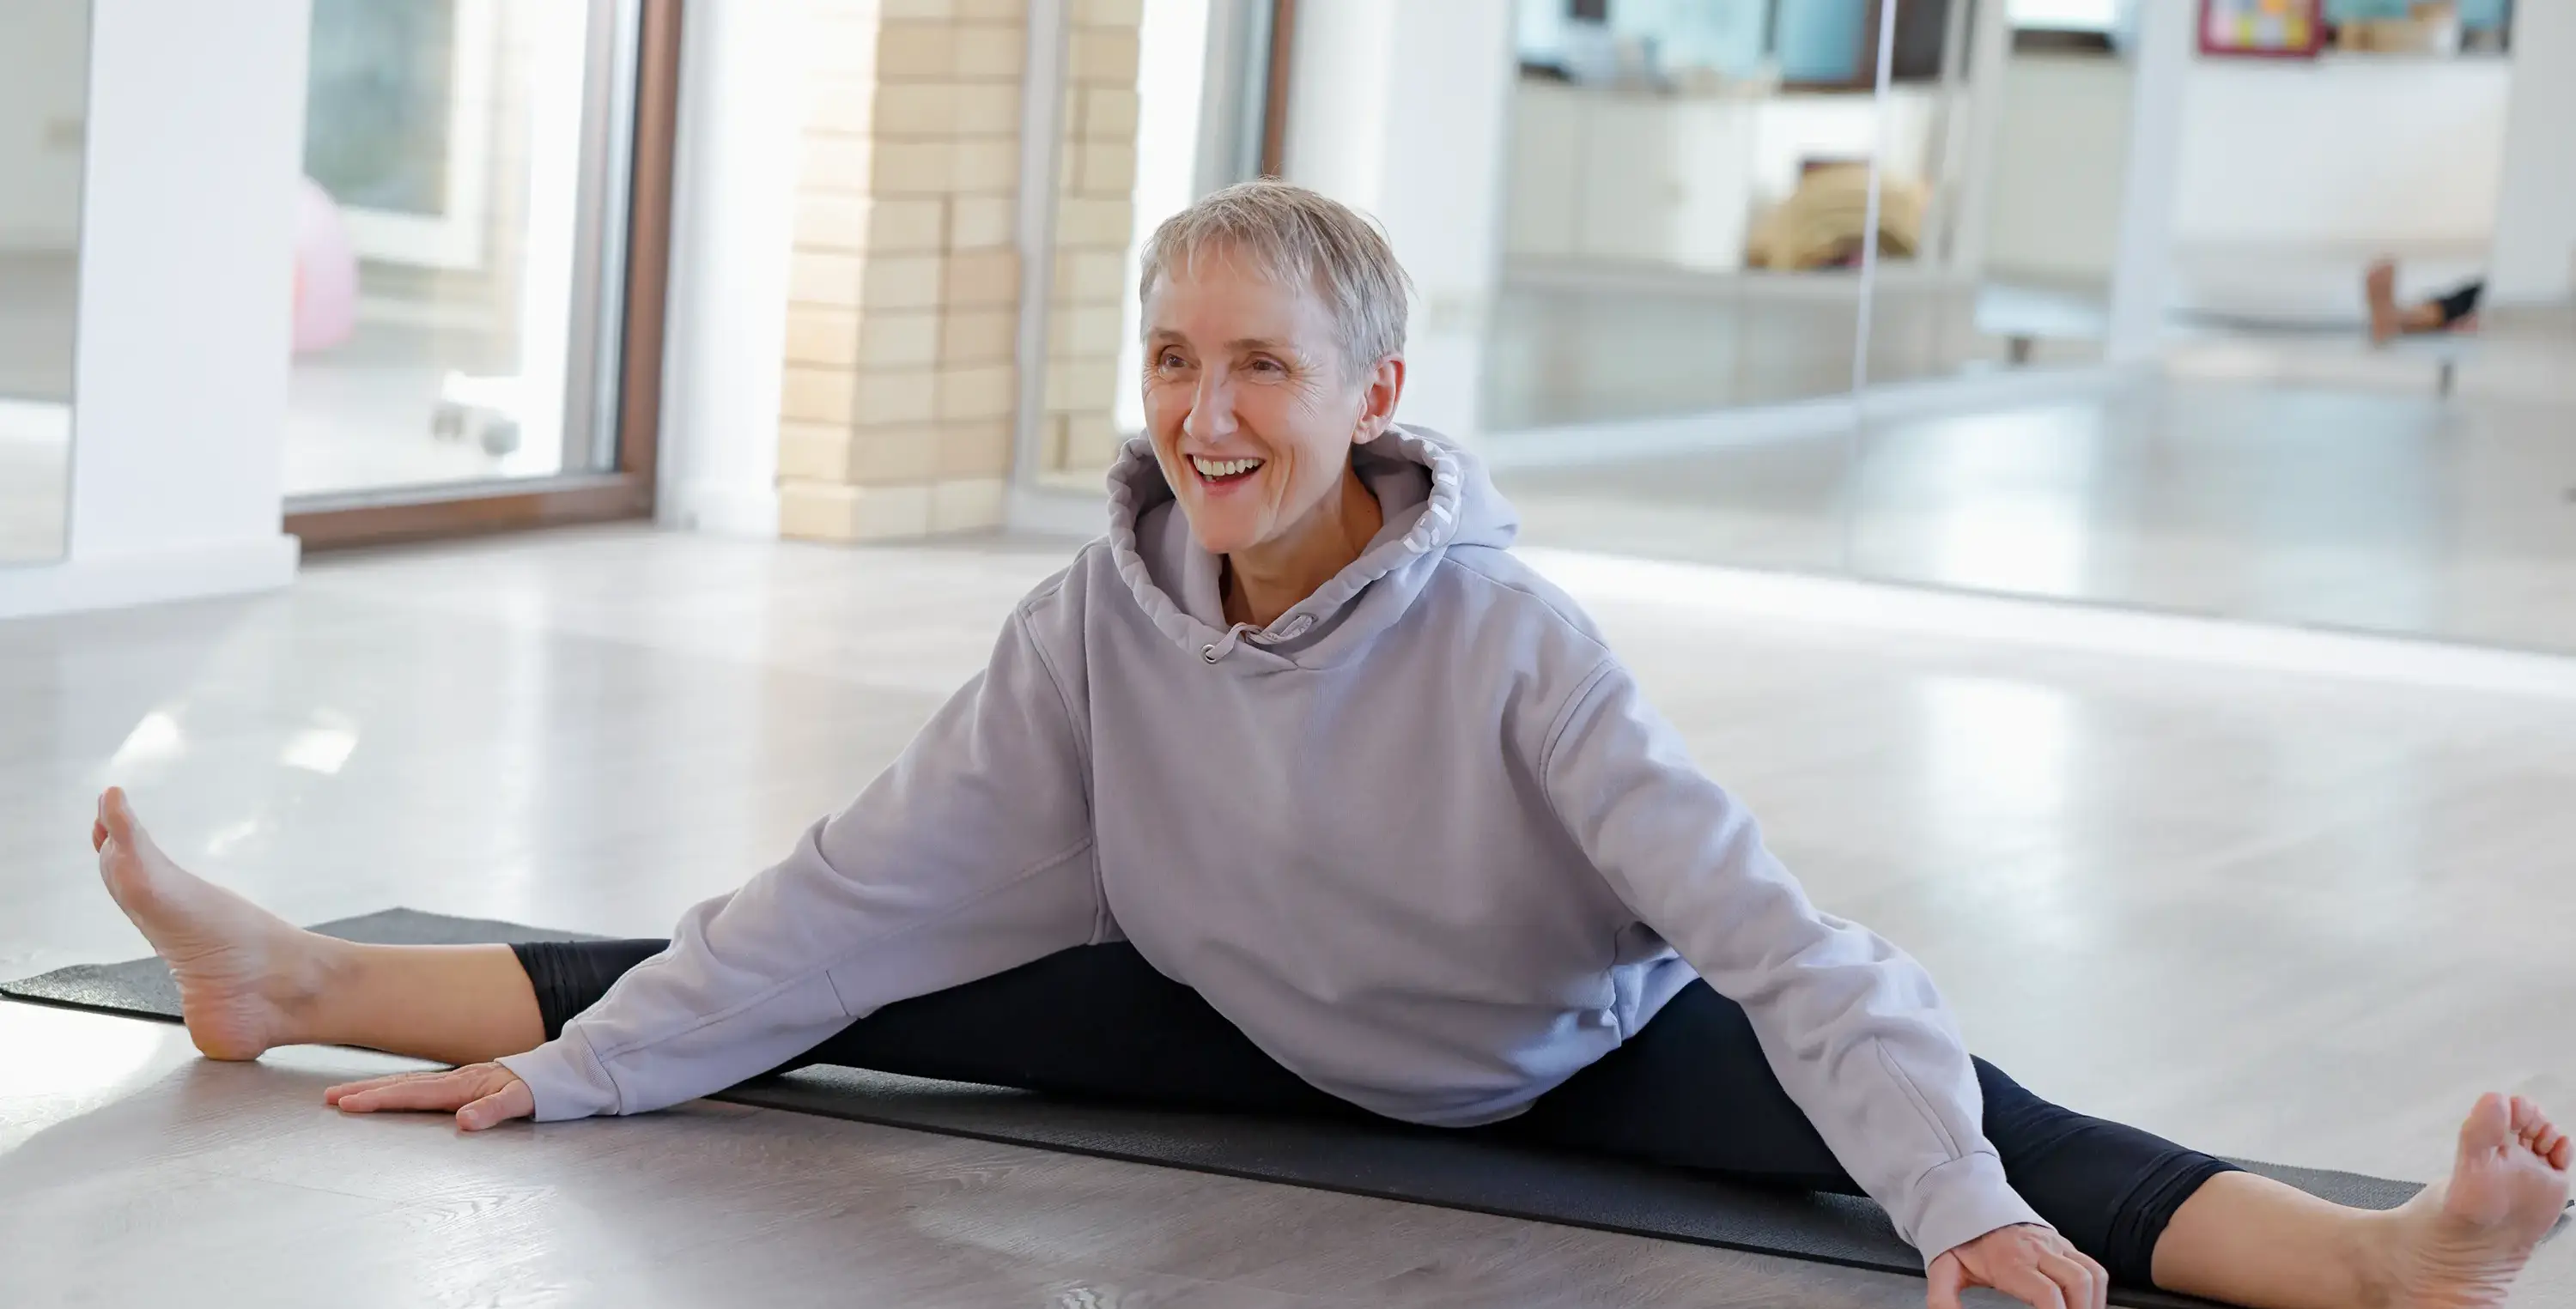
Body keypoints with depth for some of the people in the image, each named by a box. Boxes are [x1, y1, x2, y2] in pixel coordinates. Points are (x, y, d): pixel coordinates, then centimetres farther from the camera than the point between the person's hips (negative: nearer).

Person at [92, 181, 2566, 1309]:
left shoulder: (1507, 638, -31)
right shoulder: (1101, 620, -18)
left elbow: (1767, 930, -37)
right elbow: (871, 881, -13)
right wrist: (573, 1064, -16)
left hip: (1586, 1052, -4)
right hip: (1264, 1036, 4)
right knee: (850, 1001, -5)